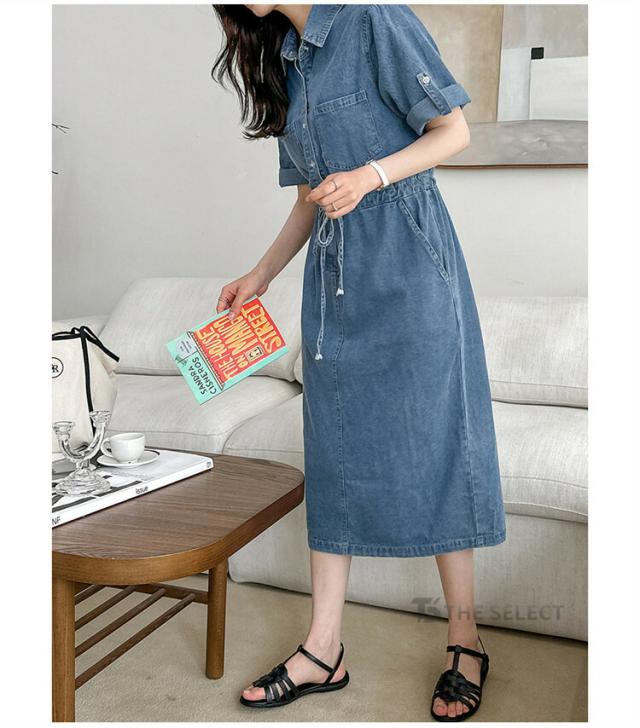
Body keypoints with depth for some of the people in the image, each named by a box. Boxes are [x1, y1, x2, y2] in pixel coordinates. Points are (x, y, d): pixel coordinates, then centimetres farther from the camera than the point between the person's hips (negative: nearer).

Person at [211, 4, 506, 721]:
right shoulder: (282, 60, 18)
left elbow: (454, 132, -4)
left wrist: (371, 174, -18)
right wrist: (259, 276, 14)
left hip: (408, 260, -6)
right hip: (333, 275, 7)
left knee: (430, 442, -3)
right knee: (333, 449, 4)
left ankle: (465, 639, 13)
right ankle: (323, 649, 12)